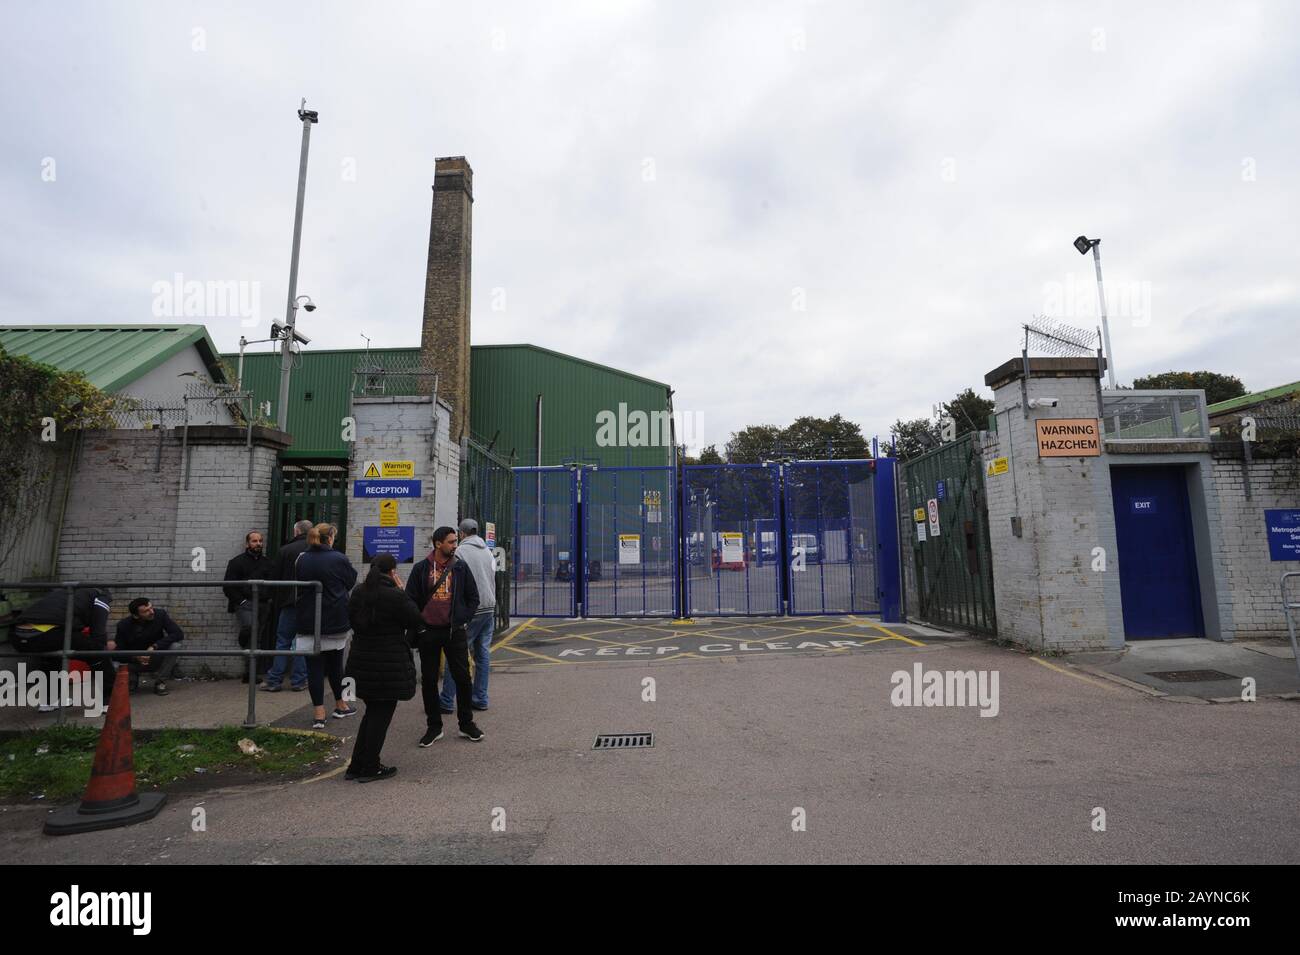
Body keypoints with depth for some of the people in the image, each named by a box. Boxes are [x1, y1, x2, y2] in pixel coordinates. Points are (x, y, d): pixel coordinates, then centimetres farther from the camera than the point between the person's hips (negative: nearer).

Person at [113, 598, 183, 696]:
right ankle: (133, 678, 8)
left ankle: (160, 683, -13)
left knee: (173, 646, -29)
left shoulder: (160, 614, -17)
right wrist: (135, 657, -34)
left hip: (156, 660, 0)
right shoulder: (124, 625, -17)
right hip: (134, 661, 0)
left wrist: (154, 646, -33)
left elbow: (179, 634, -23)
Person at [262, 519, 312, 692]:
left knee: (283, 641, 8)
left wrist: (275, 600, 14)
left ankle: (274, 680, 10)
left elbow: (275, 578, 2)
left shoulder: (284, 550, -3)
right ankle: (298, 681, 10)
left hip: (290, 602, -1)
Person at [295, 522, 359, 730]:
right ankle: (340, 705, 28)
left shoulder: (301, 560, 0)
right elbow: (352, 581, 3)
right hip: (336, 621, -1)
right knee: (335, 664, 15)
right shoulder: (339, 559, -10)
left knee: (314, 666, 3)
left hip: (308, 621, 1)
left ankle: (319, 713, 2)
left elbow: (297, 589, 10)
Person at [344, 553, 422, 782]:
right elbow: (416, 620, -8)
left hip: (361, 660, 7)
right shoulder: (396, 596, -18)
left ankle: (356, 766, 24)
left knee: (372, 712, 20)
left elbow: (352, 620, 13)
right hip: (389, 664, -7)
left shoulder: (358, 593, 3)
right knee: (382, 714, 6)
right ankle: (370, 768, 13)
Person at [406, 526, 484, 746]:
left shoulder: (461, 567, 2)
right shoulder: (421, 569, 0)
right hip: (428, 632, 0)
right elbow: (411, 600, 3)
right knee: (429, 680, 7)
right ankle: (434, 727, 21)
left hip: (454, 631, 0)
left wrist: (463, 620, 0)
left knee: (462, 677, 2)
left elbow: (473, 597, 8)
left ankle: (466, 723, 18)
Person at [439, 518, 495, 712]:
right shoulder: (488, 551, 13)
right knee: (483, 654, 10)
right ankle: (480, 699, 14)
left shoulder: (461, 551, -7)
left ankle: (447, 701, 1)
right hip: (489, 608, 6)